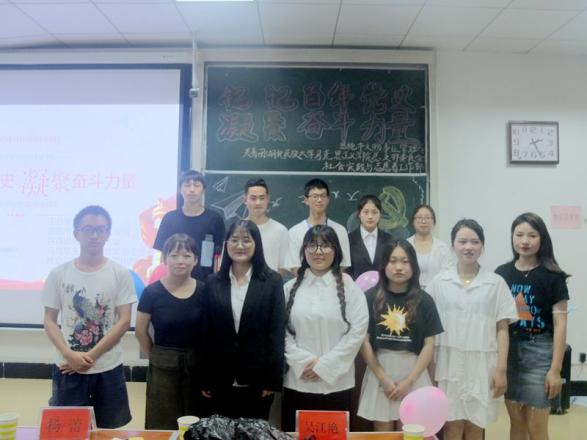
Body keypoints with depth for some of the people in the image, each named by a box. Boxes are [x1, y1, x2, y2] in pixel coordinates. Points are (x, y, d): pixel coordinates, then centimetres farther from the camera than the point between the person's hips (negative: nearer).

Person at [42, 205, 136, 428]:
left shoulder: (120, 274, -5)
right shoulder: (58, 274, -1)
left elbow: (124, 321, -7)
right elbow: (49, 321, 1)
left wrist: (90, 356, -13)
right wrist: (69, 354, -14)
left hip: (108, 369, -1)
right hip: (68, 368, 1)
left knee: (107, 429, 10)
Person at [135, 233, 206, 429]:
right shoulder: (152, 292, -9)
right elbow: (141, 332, 0)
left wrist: (193, 355, 4)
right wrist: (157, 356, 5)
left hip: (197, 365, 2)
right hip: (163, 367, -1)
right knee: (163, 427, 11)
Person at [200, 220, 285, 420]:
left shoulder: (272, 281, -3)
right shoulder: (213, 282, 3)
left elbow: (277, 331, -5)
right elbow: (206, 332, 3)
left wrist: (273, 379, -9)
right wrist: (204, 380, 2)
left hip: (258, 379, -1)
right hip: (220, 380, 2)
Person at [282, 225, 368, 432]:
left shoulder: (348, 286, 0)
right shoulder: (291, 288, 7)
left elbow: (358, 329, -6)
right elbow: (282, 331, 2)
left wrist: (324, 364, -9)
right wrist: (304, 362, -10)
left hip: (336, 382, -1)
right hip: (298, 382, 2)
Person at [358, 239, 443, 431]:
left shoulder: (424, 300, -2)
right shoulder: (371, 297, -5)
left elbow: (429, 345, -2)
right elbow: (364, 341, -4)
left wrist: (409, 381, -8)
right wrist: (383, 378, -8)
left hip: (413, 373, 1)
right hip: (379, 372, 0)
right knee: (383, 433, 10)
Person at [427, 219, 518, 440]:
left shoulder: (496, 283, 0)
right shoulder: (438, 282, 1)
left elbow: (502, 329, 1)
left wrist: (501, 368, -4)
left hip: (481, 365, 0)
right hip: (448, 363, 0)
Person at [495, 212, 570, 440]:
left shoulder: (552, 276, -5)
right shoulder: (502, 273, 4)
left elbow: (560, 324, -6)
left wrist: (555, 369, -10)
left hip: (539, 352, -3)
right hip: (508, 351, 3)